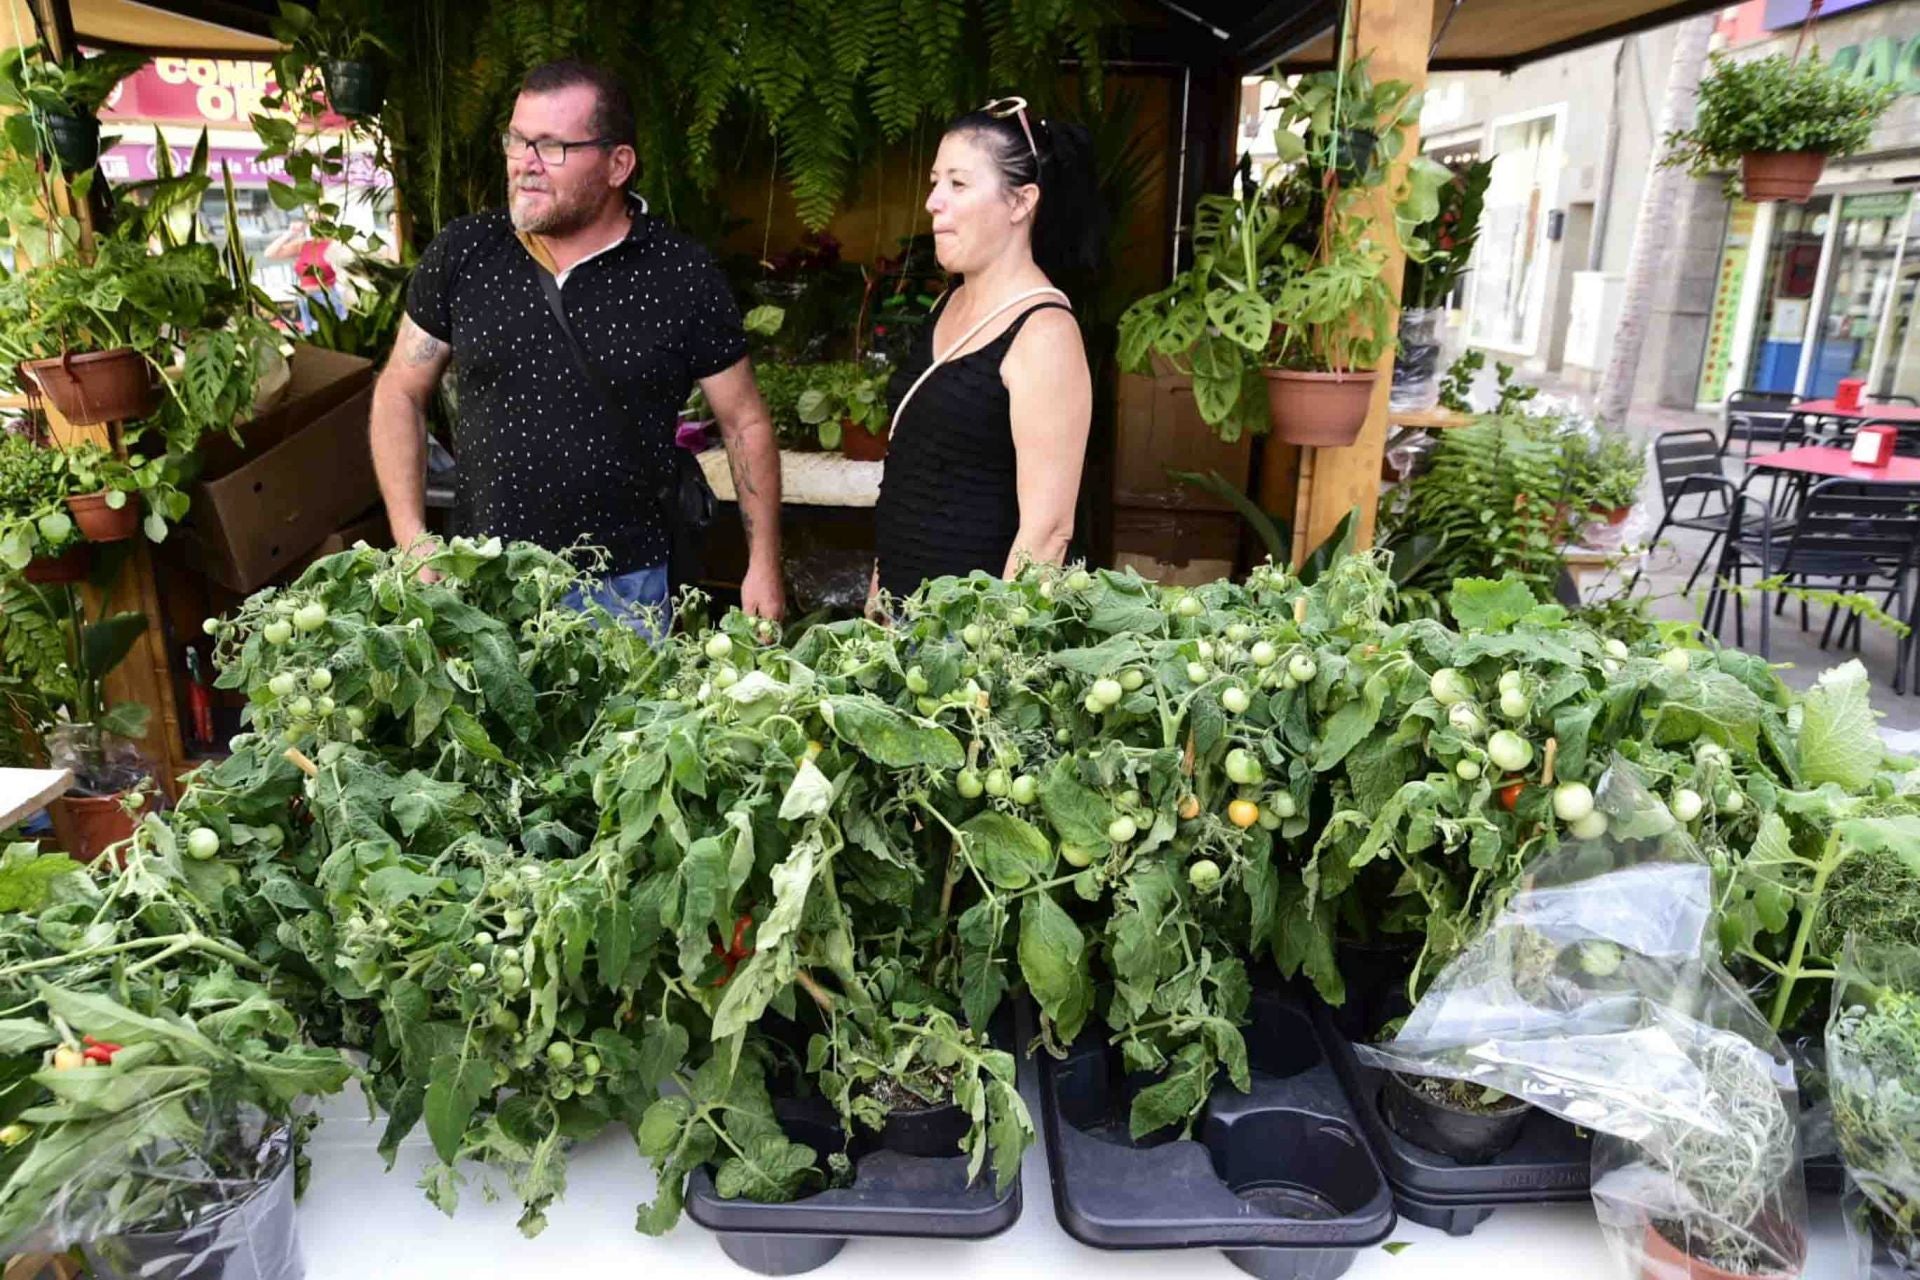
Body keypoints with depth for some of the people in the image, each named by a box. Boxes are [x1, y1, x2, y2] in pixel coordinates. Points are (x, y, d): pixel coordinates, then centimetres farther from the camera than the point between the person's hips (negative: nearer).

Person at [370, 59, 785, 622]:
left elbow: (745, 423, -1)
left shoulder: (682, 276, -7)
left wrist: (764, 566, -3)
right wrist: (411, 536, -4)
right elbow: (401, 392, 6)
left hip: (624, 589, -2)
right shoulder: (461, 254, -1)